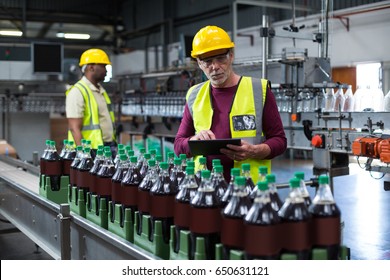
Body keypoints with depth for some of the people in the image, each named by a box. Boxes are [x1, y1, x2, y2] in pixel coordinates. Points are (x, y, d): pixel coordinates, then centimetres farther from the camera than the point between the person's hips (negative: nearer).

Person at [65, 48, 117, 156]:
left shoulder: (101, 90, 16)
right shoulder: (77, 92, -10)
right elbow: (75, 128, -16)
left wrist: (113, 146, 17)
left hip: (108, 149, 8)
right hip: (91, 151, -8)